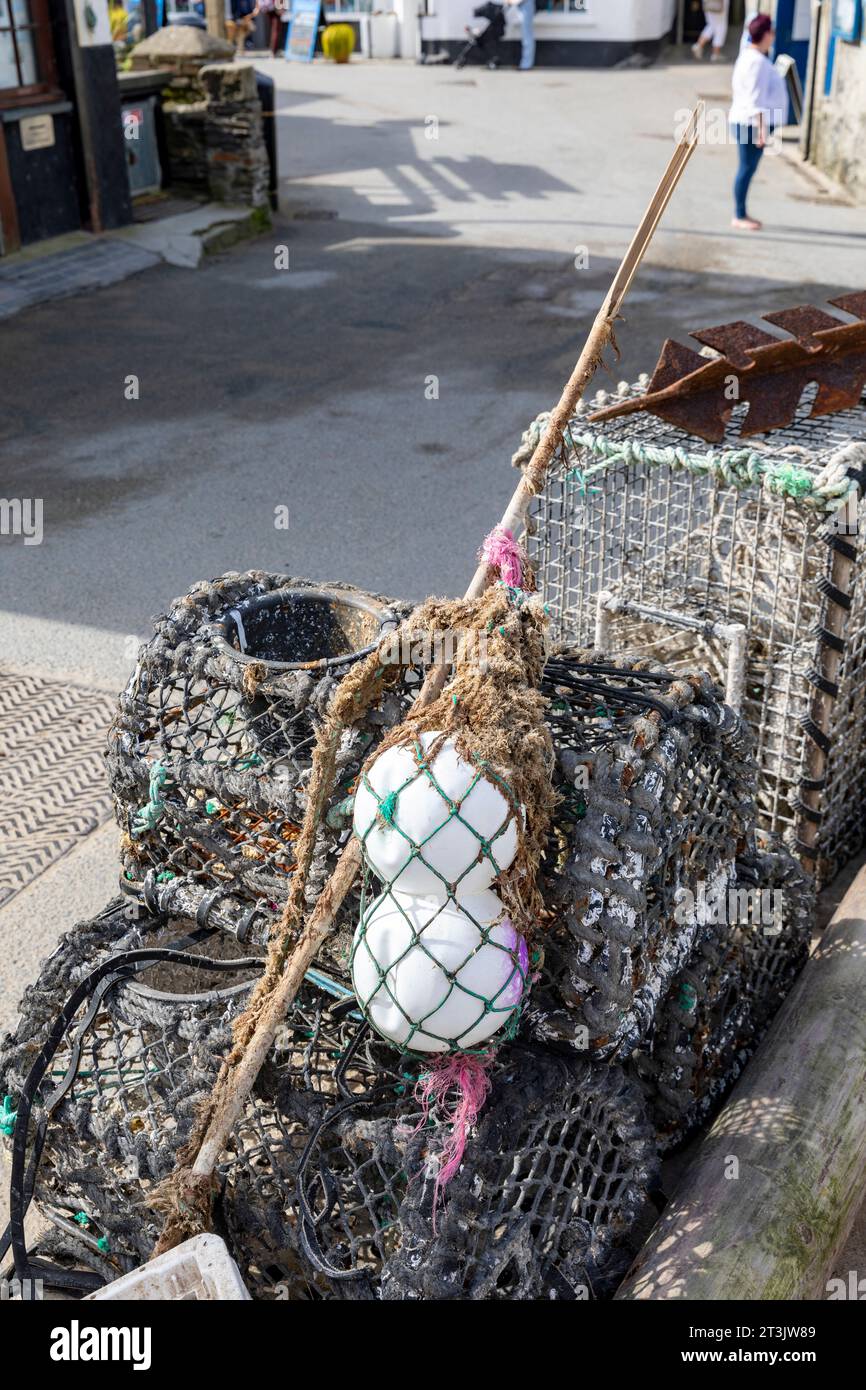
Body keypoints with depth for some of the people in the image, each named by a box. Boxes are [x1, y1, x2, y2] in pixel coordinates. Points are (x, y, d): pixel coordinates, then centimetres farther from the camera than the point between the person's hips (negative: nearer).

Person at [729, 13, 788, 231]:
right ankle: (739, 217, 1)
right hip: (751, 123, -10)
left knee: (748, 169, 14)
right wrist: (762, 129, -23)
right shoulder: (758, 61, -18)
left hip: (747, 121, 10)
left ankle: (741, 213, 21)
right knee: (747, 168, -4)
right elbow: (756, 100, -22)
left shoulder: (749, 57, 14)